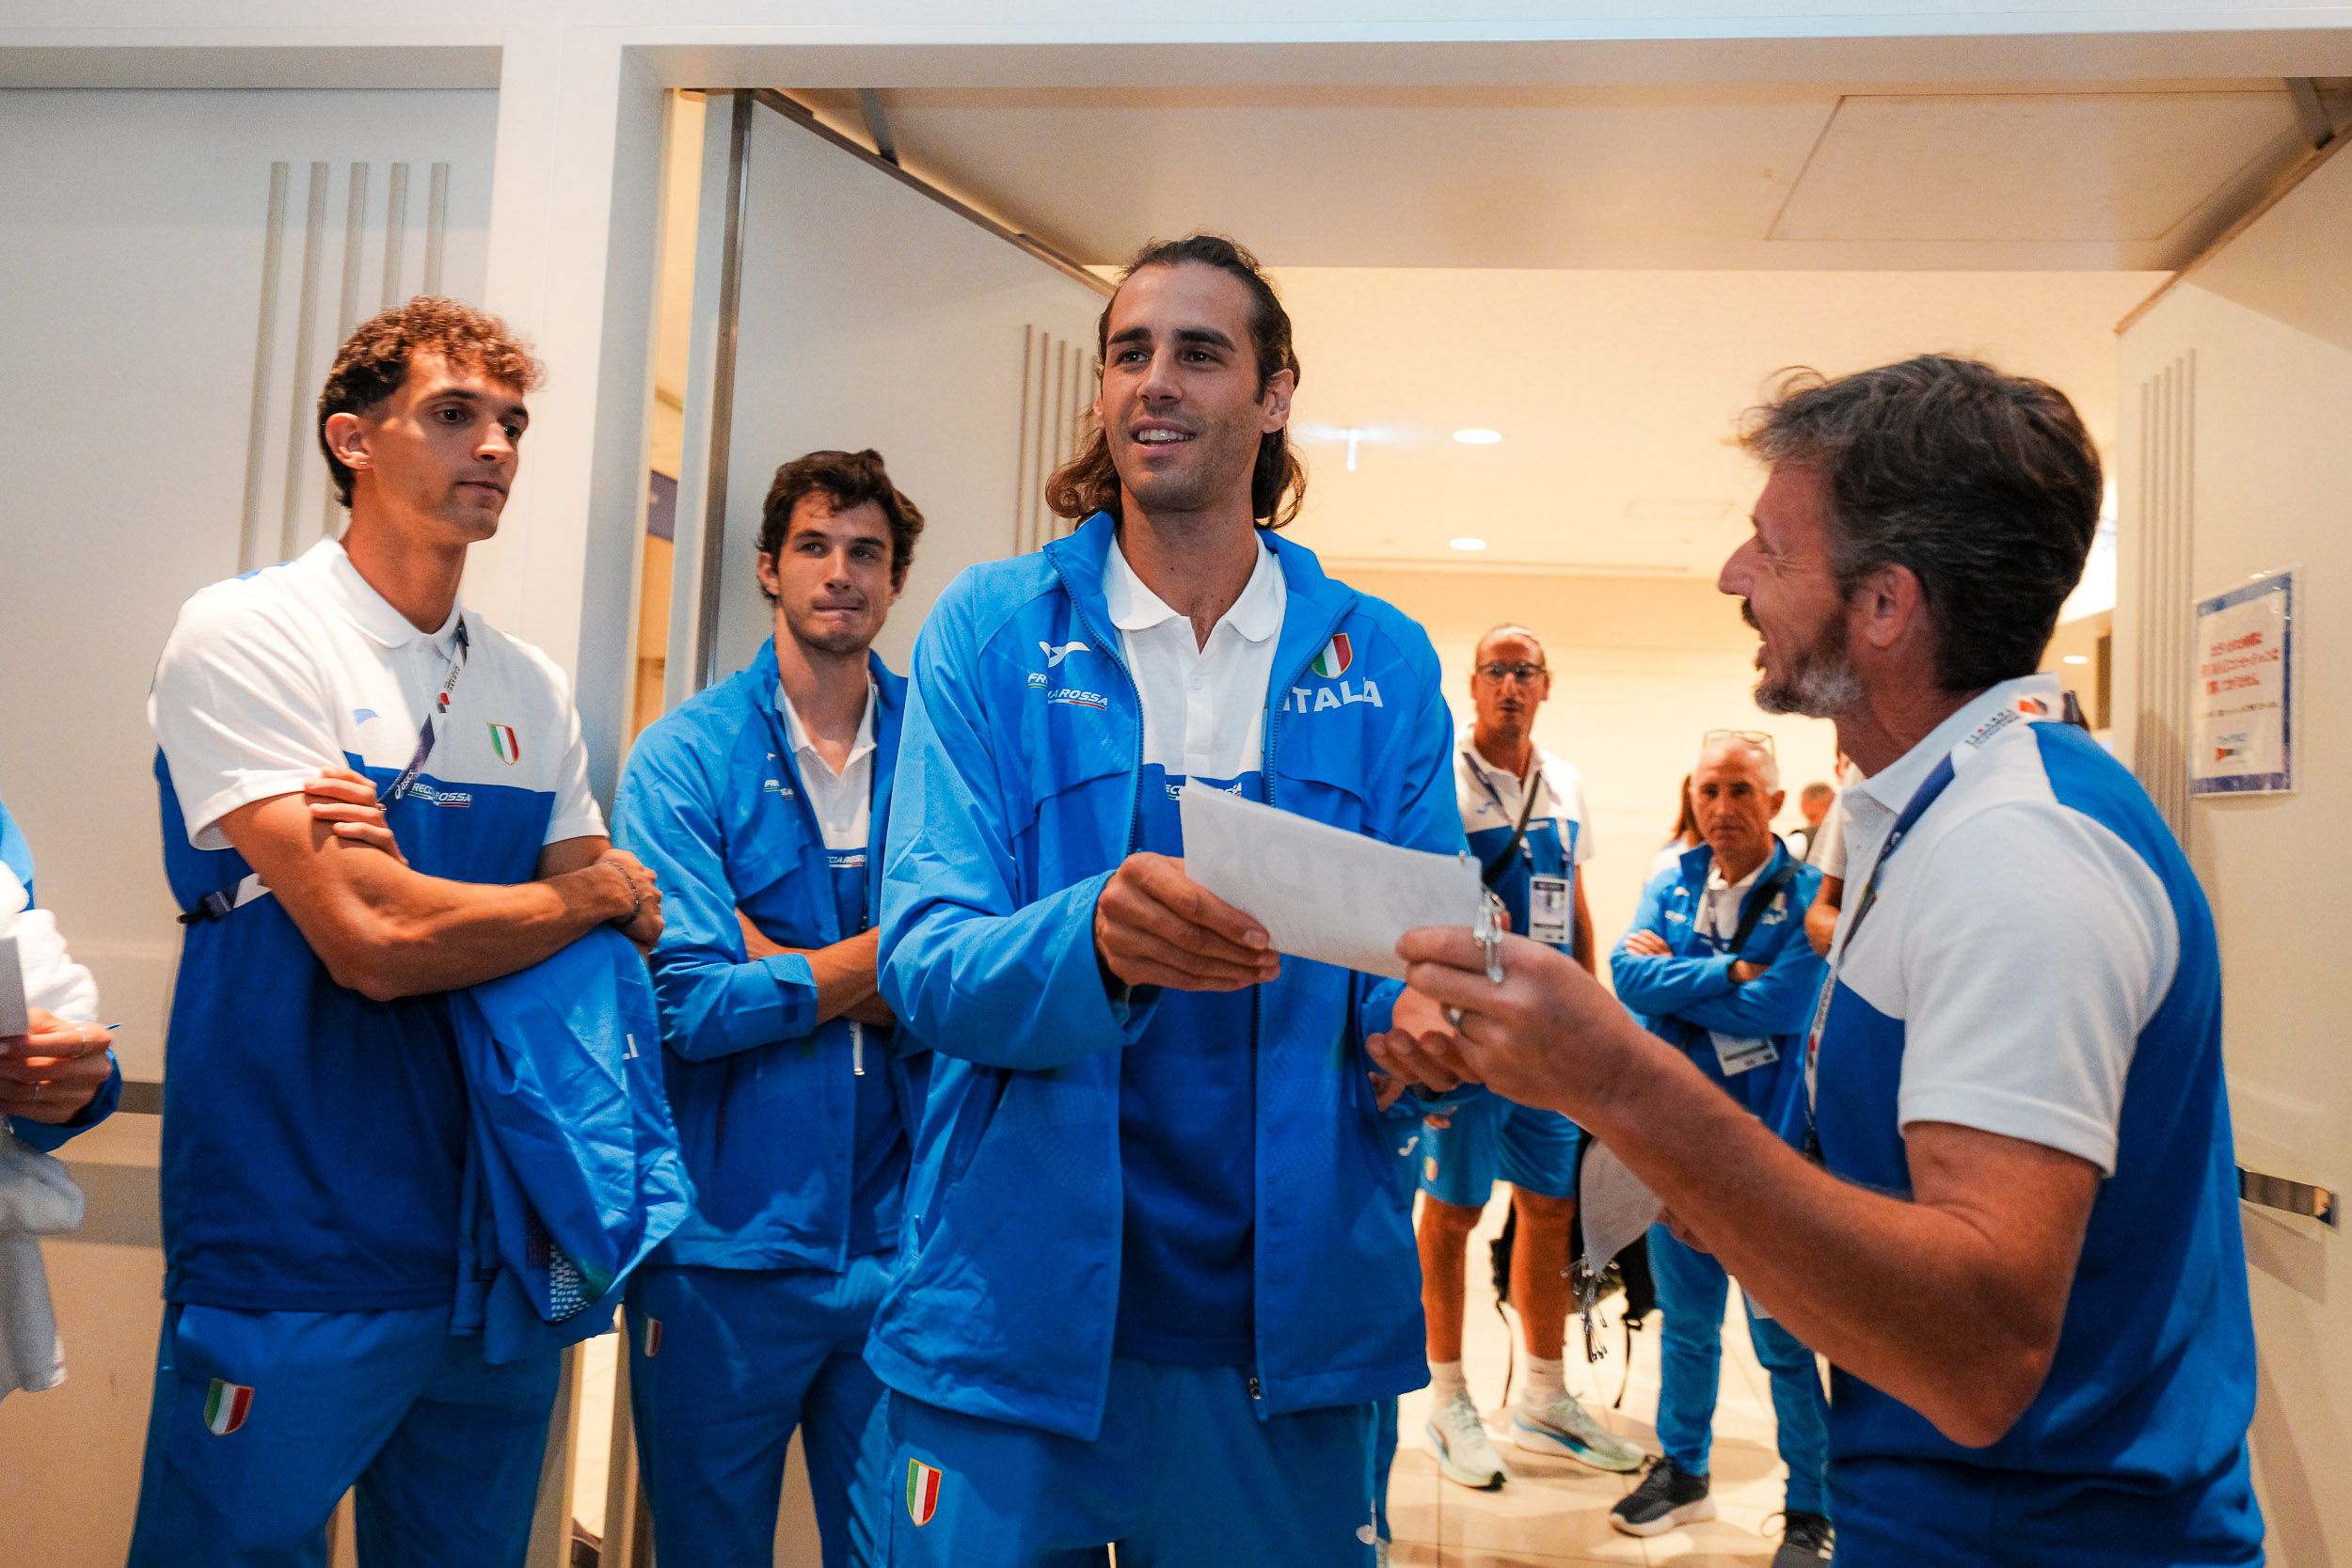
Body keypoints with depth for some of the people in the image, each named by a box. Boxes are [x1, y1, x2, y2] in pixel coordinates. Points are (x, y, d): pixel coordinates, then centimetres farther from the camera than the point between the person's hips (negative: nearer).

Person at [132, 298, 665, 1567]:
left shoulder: (532, 688, 9)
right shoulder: (246, 633, -9)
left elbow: (621, 937, 5)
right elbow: (372, 942, -20)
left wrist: (396, 862, -13)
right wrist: (595, 894, -3)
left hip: (497, 1260, 6)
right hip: (294, 1265, -6)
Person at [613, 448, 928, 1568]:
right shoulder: (686, 754, -3)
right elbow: (688, 1004, -15)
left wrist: (775, 961, -13)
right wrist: (881, 959, -8)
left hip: (896, 1241, 2)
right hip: (726, 1241, -1)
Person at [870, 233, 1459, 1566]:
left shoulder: (1382, 661, 3)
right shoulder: (992, 632, -2)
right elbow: (924, 959, -10)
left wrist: (1430, 1015, -21)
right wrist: (1095, 938, -31)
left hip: (1289, 1319, 2)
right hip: (1016, 1312, -1)